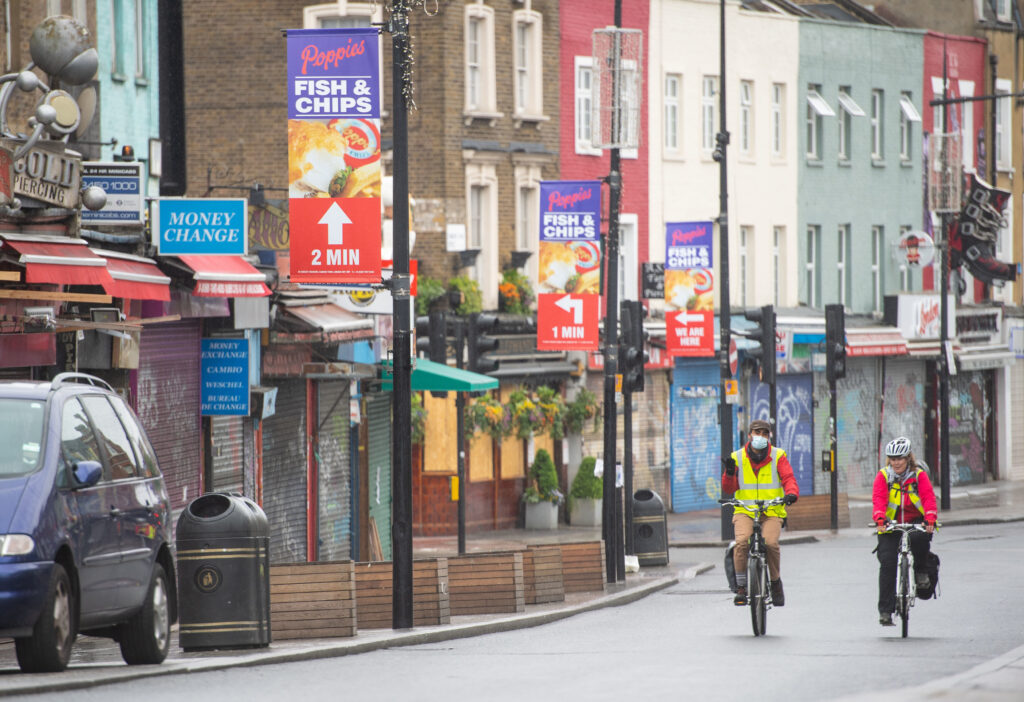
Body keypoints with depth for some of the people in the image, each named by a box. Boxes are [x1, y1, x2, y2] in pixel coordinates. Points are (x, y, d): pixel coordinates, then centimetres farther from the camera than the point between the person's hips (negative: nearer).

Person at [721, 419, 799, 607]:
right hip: (745, 511, 1)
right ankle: (741, 587, -13)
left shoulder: (778, 456, 6)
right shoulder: (738, 457, 7)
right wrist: (729, 473, -19)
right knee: (742, 542, -27)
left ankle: (775, 582, 1)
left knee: (771, 543, -25)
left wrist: (791, 493, -26)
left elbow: (788, 479, -4)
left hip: (772, 512, 0)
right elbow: (729, 488, 2)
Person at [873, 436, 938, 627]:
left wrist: (930, 519, -33)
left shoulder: (919, 475, -2)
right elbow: (879, 499, -16)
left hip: (915, 521, 0)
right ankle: (885, 610, -10)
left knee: (920, 538, -36)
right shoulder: (883, 476, -2)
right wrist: (880, 520, -35)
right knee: (887, 563, -14)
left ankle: (921, 571, -7)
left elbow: (928, 497, -15)